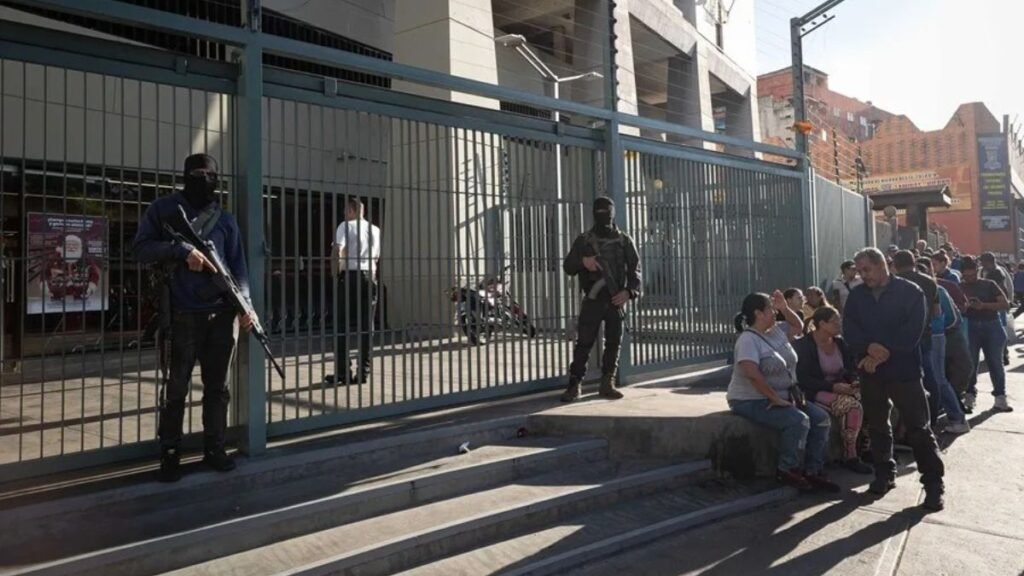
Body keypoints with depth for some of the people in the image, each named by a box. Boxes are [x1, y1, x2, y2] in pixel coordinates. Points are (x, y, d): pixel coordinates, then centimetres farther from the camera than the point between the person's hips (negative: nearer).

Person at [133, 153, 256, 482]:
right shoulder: (164, 210, 5)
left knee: (217, 387, 9)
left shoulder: (225, 220, 12)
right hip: (184, 315, -3)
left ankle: (214, 449, 20)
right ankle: (169, 455, 14)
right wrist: (182, 250, -16)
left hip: (222, 314, 3)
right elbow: (141, 249, -2)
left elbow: (237, 267, 9)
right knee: (176, 389, 3)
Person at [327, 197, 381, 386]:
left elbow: (337, 252, -12)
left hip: (349, 276, -4)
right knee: (367, 325, 5)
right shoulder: (375, 230, 14)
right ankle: (364, 370, 6)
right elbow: (377, 257, 14)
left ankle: (342, 372, -1)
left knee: (343, 324, 0)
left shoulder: (346, 226, -2)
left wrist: (336, 273, -2)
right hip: (369, 276, 4)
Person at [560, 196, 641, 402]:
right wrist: (582, 261, -15)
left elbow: (634, 269, 3)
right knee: (584, 342, -5)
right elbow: (568, 267, 6)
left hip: (616, 299, 1)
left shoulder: (624, 240, 7)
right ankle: (575, 385, -1)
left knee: (613, 343, 5)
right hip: (593, 299, -1)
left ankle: (607, 383, 15)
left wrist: (629, 291, -13)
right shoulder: (584, 240, 7)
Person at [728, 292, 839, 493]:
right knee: (799, 420, -28)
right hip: (752, 401, -9)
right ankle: (788, 470, -10)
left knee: (821, 417, -2)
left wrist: (785, 308, 11)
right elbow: (752, 374, -31)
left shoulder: (777, 330, 9)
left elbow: (799, 327, 28)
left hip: (784, 396, 10)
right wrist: (775, 398, -26)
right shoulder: (748, 340, -19)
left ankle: (813, 471, 3)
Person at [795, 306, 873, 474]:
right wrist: (832, 386, -21)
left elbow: (851, 369, 19)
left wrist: (854, 381, -5)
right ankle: (850, 457, -17)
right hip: (816, 393, -6)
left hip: (840, 388, 7)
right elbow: (803, 379, -13)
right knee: (852, 406, -30)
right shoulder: (804, 345, -8)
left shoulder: (839, 343, 13)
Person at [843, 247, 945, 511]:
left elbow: (913, 331, -12)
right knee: (877, 425, 12)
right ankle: (884, 474, 26)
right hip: (870, 370, 4)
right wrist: (868, 349, -18)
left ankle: (934, 483, 8)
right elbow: (849, 329, -1)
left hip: (904, 369, -4)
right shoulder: (857, 295, 8)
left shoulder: (910, 291, -4)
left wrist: (883, 354, -16)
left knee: (918, 428, -1)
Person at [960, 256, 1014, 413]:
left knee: (995, 362, 2)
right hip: (970, 328, 0)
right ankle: (970, 396, 7)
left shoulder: (989, 284, 4)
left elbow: (1006, 304, -6)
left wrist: (983, 305, -20)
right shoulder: (960, 288, 6)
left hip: (991, 326, 0)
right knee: (970, 363, 0)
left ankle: (1000, 398, 8)